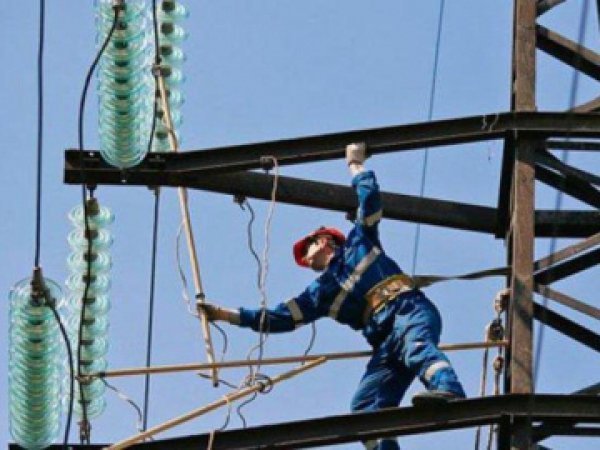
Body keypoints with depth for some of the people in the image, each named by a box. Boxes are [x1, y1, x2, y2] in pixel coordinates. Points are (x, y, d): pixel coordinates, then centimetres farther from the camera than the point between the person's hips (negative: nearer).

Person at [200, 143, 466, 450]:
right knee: (366, 407, -16)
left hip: (409, 310, -5)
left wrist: (355, 164, 30)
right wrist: (225, 315, 31)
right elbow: (280, 318, 31)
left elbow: (370, 198, 16)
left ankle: (449, 392, -67)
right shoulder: (321, 292, 32)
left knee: (415, 345, -40)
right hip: (386, 341, 5)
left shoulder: (359, 241, 23)